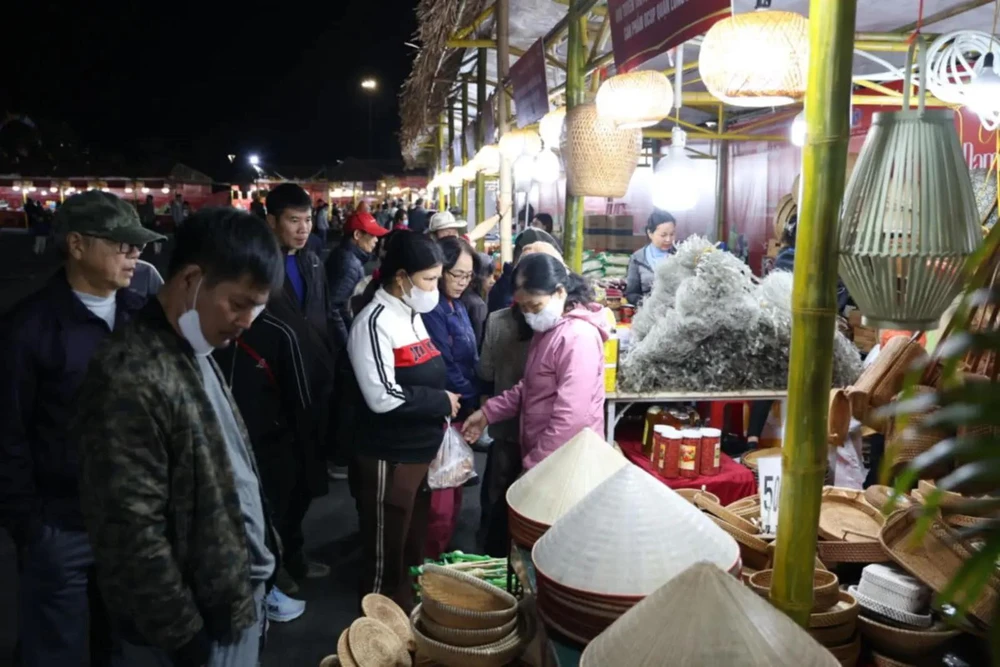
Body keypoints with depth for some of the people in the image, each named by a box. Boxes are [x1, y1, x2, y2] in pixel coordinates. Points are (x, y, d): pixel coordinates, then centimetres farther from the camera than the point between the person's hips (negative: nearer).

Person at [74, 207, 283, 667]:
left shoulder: (196, 356, 5)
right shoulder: (131, 380, -24)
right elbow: (133, 534, -23)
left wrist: (255, 569, 13)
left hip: (236, 600, 8)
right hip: (198, 620, -8)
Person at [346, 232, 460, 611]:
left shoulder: (412, 316, 10)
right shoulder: (375, 321, -18)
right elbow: (383, 397, -26)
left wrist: (443, 404, 3)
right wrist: (441, 402, -16)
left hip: (420, 450, 9)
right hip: (389, 458, -9)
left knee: (414, 545, 23)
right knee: (386, 555, 7)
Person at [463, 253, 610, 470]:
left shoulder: (577, 337, -23)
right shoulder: (549, 329, 10)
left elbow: (570, 418, -27)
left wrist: (533, 465, -20)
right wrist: (488, 412, 7)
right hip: (540, 457, 9)